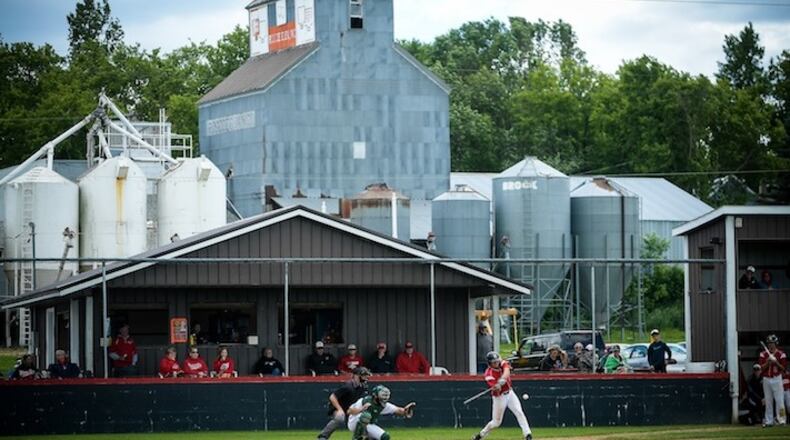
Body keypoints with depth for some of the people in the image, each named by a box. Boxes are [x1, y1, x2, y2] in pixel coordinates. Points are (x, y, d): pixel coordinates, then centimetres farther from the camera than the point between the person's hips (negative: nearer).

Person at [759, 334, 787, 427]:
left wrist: (776, 362, -17)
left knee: (779, 400, -9)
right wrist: (768, 362, -15)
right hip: (766, 379, 3)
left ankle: (781, 419, -8)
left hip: (777, 379, -3)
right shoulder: (763, 354, 7)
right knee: (768, 401, 5)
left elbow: (783, 368, -3)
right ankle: (769, 421, 8)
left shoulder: (781, 354, 1)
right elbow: (761, 367, 1)